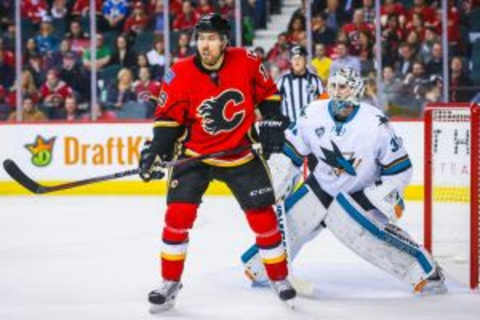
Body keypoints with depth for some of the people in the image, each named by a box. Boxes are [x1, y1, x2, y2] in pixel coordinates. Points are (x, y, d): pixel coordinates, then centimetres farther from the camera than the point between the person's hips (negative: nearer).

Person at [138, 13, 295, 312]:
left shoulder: (246, 62, -13)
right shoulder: (180, 75, -16)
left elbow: (267, 93, 3)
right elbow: (168, 117, -8)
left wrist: (272, 124, -5)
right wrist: (157, 151, -18)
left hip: (241, 154, 1)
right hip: (195, 155, 0)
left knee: (263, 216, 1)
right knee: (178, 215, -10)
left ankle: (280, 278, 20)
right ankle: (170, 283, 5)